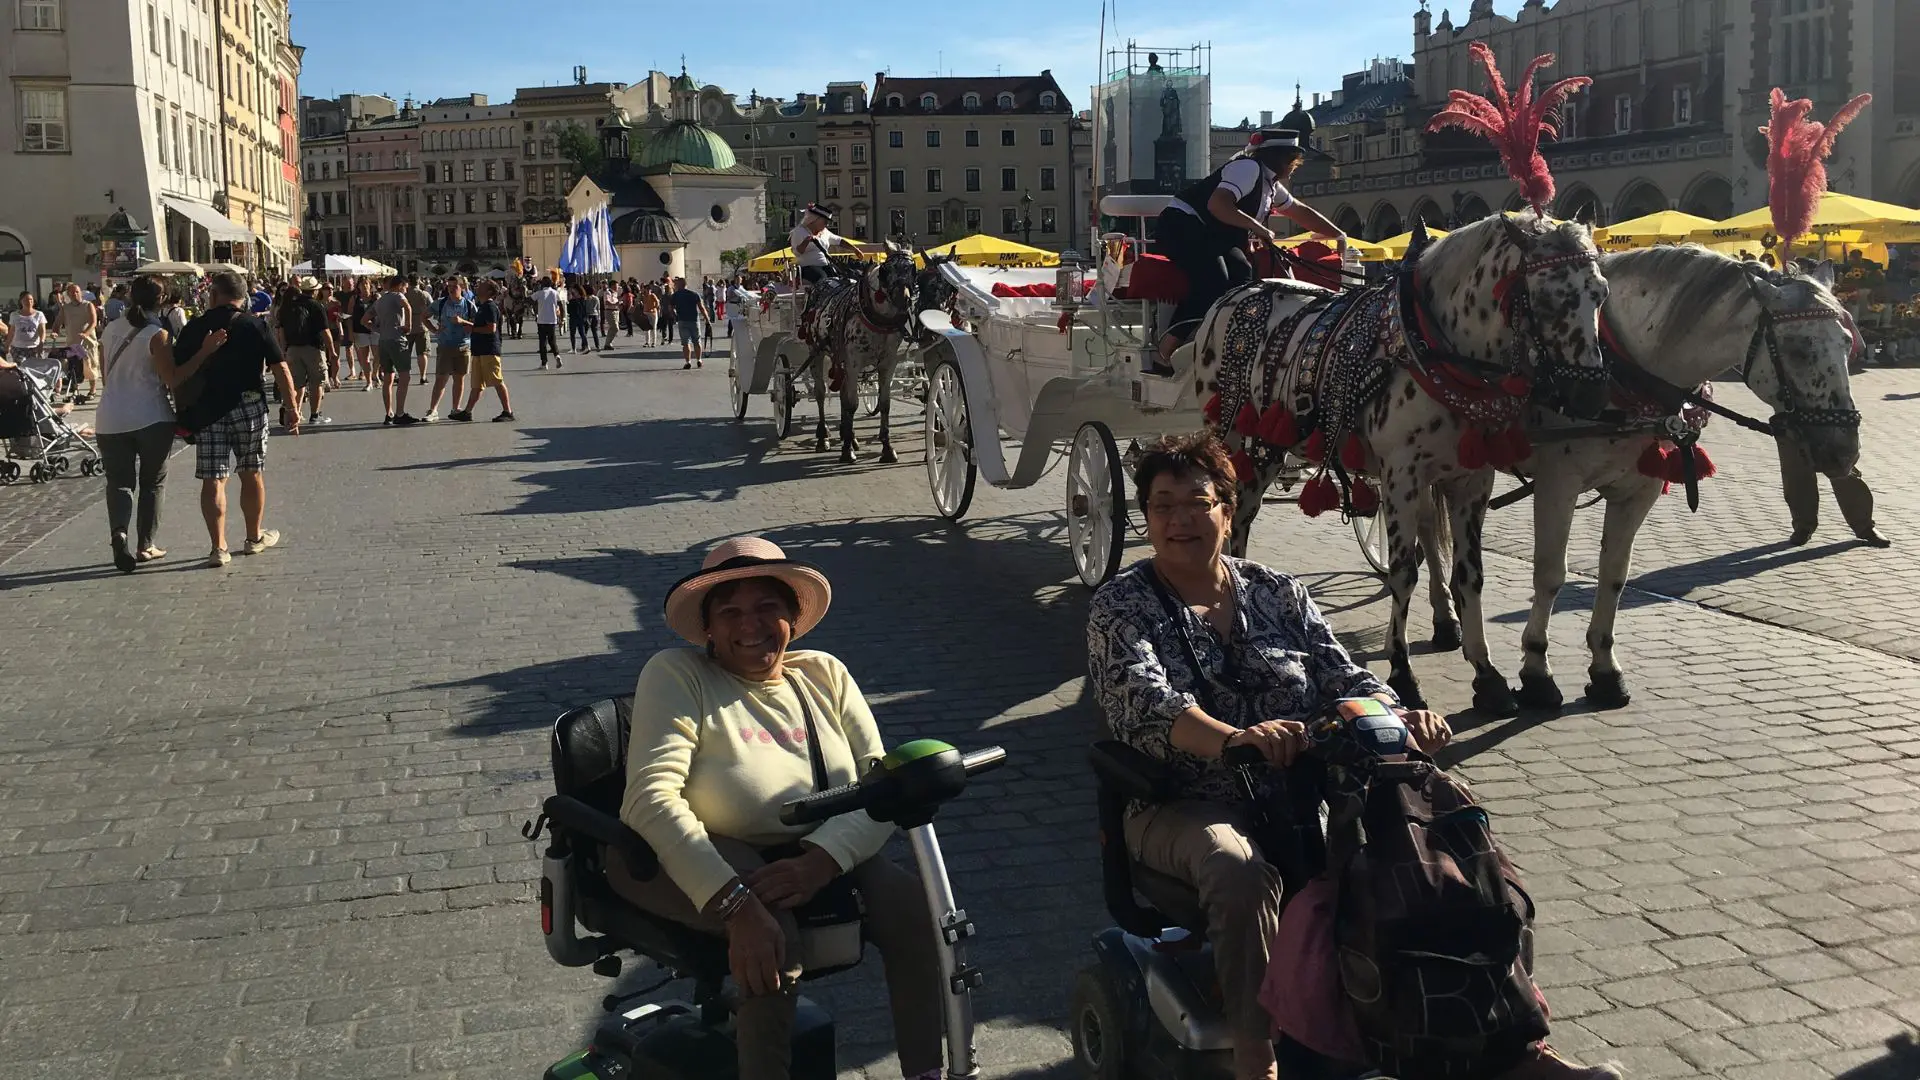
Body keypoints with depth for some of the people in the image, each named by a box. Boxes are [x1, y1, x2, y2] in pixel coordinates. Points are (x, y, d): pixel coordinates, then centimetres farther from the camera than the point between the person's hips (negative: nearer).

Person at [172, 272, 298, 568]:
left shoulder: (193, 330, 3)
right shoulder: (255, 325, -1)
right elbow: (280, 369, -5)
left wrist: (185, 414, 12)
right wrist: (292, 409, 0)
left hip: (206, 411, 0)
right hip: (248, 407, 0)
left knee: (213, 480, 2)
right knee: (252, 474, 14)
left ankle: (219, 547, -1)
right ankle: (255, 538, 26)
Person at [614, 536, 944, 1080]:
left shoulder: (823, 674, 6)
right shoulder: (676, 674, -8)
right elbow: (652, 797, -22)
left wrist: (820, 860, -25)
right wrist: (736, 903, -34)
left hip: (812, 852, 5)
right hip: (687, 858, -4)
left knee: (910, 905, -18)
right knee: (773, 937, -33)